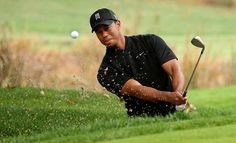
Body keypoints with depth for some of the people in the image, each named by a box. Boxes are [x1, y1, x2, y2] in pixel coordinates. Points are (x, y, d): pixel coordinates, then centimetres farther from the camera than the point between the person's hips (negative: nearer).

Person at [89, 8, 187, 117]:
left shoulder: (150, 41, 8)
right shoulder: (105, 72, 2)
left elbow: (175, 69, -3)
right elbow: (137, 90, -13)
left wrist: (178, 94, -25)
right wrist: (168, 96, -30)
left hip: (173, 111, 0)